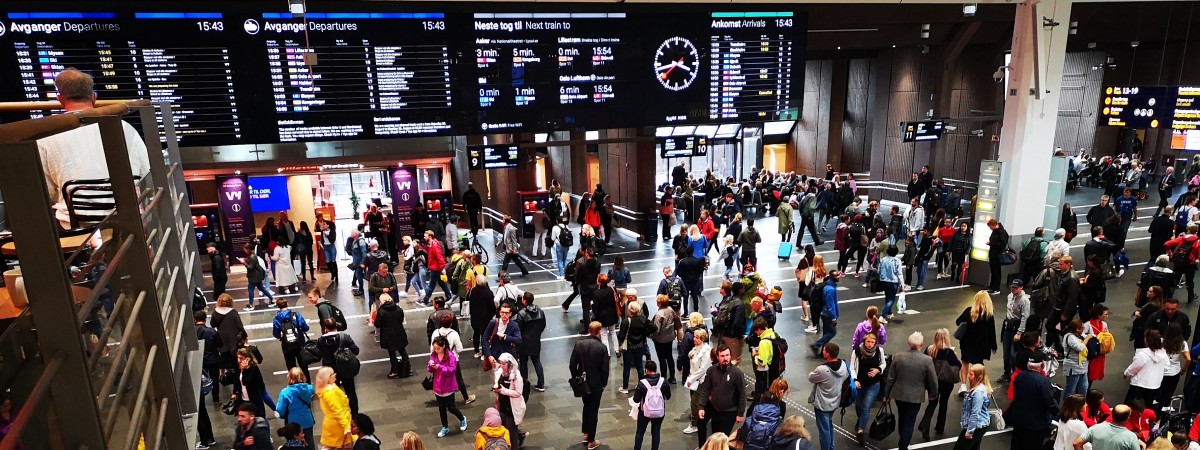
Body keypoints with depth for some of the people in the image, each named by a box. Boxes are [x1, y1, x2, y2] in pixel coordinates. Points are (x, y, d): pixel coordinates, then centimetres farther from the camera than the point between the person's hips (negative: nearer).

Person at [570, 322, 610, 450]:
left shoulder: (579, 344, -8)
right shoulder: (602, 347, -17)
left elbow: (572, 364, -4)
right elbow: (605, 369, -14)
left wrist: (575, 379, 9)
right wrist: (604, 383, 1)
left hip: (582, 382, 4)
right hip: (596, 383, -3)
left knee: (586, 406, 25)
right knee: (593, 410, 8)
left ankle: (585, 433, 33)